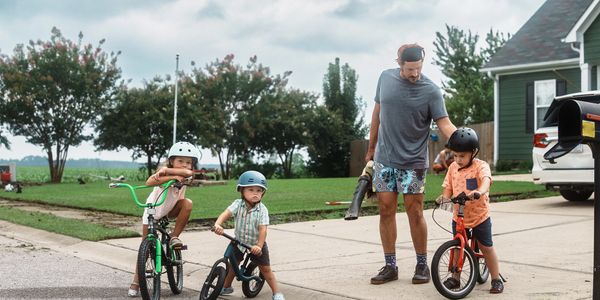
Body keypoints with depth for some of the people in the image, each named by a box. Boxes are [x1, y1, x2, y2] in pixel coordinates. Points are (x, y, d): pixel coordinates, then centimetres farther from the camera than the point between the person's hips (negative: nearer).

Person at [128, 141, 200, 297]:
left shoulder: (184, 176, -14)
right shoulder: (164, 173, -26)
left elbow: (188, 172, -40)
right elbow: (149, 182, -47)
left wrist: (167, 170, -48)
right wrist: (172, 177, -56)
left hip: (170, 211, 4)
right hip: (153, 212, -4)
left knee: (187, 203, -27)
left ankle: (174, 237, -12)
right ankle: (136, 282, 10)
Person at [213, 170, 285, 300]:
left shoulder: (262, 210, -20)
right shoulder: (238, 204, -16)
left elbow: (263, 229, -25)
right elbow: (226, 213, -32)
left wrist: (259, 246, -37)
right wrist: (218, 224, -51)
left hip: (256, 245, -2)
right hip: (239, 242, 2)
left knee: (265, 269, 3)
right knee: (232, 264, 15)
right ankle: (226, 287, 39)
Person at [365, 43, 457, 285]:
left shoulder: (430, 90, -9)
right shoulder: (385, 78, 3)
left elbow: (444, 124, -14)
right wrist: (371, 148, 16)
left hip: (413, 162, -3)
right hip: (384, 159, 3)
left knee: (414, 213, 0)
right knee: (386, 211, 5)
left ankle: (422, 265, 15)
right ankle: (390, 266, 15)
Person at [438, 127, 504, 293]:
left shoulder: (481, 166, -13)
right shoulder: (453, 167, 0)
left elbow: (486, 179, -33)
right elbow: (448, 188, 3)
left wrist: (479, 191, -54)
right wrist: (445, 197, -20)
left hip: (480, 217, -3)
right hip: (458, 217, 4)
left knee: (487, 248, 7)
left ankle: (496, 279, 21)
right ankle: (455, 277, 23)